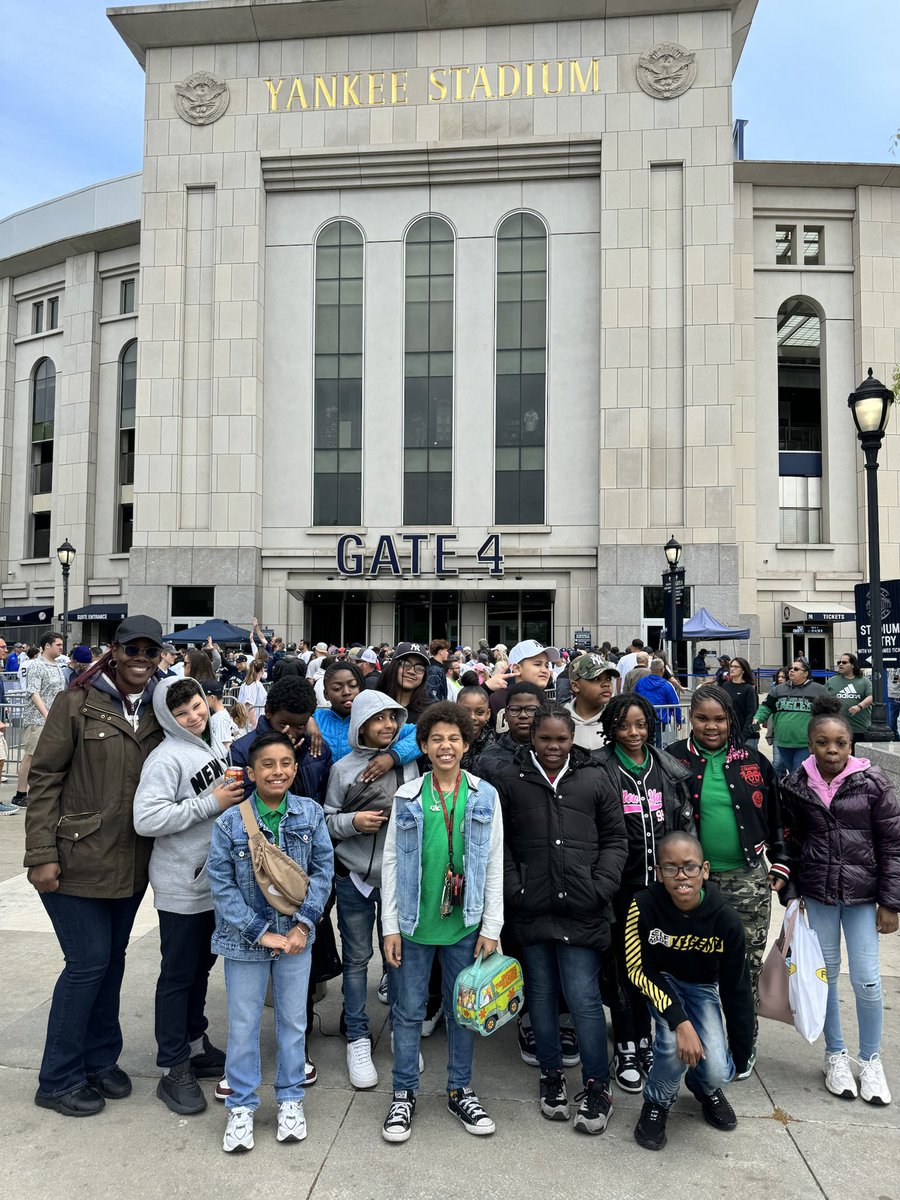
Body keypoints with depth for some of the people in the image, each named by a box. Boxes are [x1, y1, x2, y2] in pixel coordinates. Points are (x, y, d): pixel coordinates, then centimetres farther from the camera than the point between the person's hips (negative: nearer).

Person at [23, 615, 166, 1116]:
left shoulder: (159, 710, 3)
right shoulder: (78, 703, -11)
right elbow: (45, 778, -10)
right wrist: (42, 855, -13)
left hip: (130, 862, 5)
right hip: (77, 860, -5)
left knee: (112, 958, 16)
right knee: (89, 962, 0)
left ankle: (100, 1060, 34)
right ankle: (59, 1080, 19)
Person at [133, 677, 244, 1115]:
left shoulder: (216, 744, 6)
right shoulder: (167, 758, -18)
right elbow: (146, 819, -28)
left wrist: (236, 795, 0)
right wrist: (211, 804, -25)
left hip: (216, 877, 7)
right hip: (181, 884, -7)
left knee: (202, 965, 19)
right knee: (178, 974, 4)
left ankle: (195, 1045, 35)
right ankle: (174, 1071, 16)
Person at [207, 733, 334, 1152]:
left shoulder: (310, 813, -8)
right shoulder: (230, 822, -13)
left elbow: (323, 870, -3)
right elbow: (220, 884, -10)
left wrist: (304, 924, -12)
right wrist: (260, 932, -14)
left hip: (296, 935, 2)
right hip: (245, 939, -1)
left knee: (293, 1019, 15)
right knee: (243, 1024, 11)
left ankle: (290, 1098, 35)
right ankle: (241, 1105, 30)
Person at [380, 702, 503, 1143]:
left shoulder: (485, 796, -2)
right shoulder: (407, 797, -3)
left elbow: (495, 865, 1)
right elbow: (390, 862, 0)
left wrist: (491, 927, -2)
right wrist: (390, 926, -3)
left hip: (464, 924, 1)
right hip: (415, 923, 0)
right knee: (408, 1011, 10)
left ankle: (459, 1090, 31)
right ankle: (404, 1094, 26)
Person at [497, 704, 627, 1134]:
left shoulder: (593, 780, 5)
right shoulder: (510, 781, 3)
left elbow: (615, 838, 8)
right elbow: (499, 842, 4)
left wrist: (601, 888, -3)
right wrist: (514, 889, -5)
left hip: (581, 910, -1)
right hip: (532, 910, 1)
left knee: (584, 997, -1)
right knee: (541, 994, 13)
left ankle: (597, 1086, 16)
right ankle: (551, 1075, 31)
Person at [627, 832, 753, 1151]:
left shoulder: (725, 920, -25)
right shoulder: (644, 906, -29)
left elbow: (736, 990, -12)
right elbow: (638, 970, -19)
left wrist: (740, 1055, -4)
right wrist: (680, 1021, -31)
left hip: (702, 987, 2)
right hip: (660, 982, -1)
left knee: (718, 1072, -16)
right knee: (674, 1041, -30)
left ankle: (706, 1089, 24)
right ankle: (657, 1102, 3)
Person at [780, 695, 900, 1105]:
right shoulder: (796, 786, -5)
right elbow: (792, 843, 4)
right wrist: (791, 893, 4)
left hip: (862, 894, -1)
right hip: (818, 892, 2)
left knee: (867, 981, 2)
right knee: (825, 974, 11)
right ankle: (835, 1054, 31)